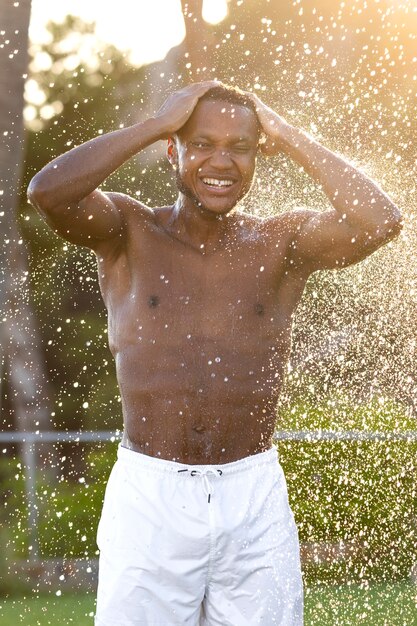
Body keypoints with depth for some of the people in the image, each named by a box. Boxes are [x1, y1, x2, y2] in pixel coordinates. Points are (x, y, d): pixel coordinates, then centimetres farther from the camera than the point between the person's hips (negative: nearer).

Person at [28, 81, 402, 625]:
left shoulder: (283, 244, 4)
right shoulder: (129, 234, 2)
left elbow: (379, 221, -13)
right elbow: (48, 192, -17)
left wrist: (291, 139, -4)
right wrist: (156, 124, -9)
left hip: (255, 500, 1)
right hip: (149, 495, -1)